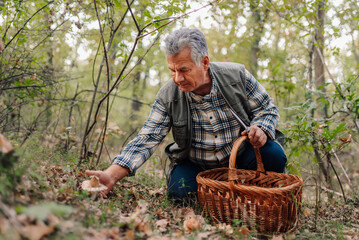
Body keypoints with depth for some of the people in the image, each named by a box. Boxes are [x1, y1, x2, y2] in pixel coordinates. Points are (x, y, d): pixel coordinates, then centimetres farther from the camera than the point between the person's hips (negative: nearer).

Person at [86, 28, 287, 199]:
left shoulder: (237, 75, -13)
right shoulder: (168, 95, -14)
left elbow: (267, 108, -1)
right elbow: (146, 140, -16)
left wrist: (261, 129, -26)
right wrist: (111, 176, -29)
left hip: (241, 155, 1)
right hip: (196, 165, 0)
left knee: (273, 153, -26)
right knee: (179, 190, -27)